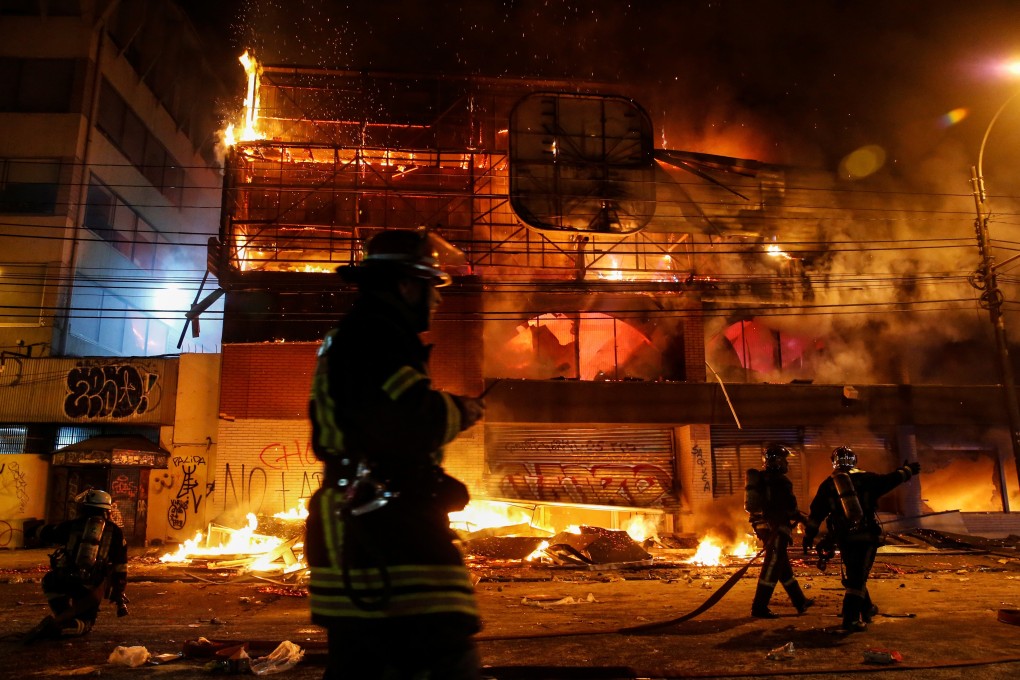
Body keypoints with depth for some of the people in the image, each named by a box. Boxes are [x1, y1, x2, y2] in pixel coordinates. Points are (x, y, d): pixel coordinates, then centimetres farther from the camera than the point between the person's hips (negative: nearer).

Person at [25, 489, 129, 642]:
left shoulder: (73, 525, 11)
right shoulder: (115, 532, 12)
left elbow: (43, 534, 26)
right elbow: (120, 568, 11)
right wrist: (120, 596, 18)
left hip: (65, 580, 0)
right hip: (92, 588, 0)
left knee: (49, 581, 35)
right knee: (86, 622, 21)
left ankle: (63, 616, 12)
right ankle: (60, 627, -14)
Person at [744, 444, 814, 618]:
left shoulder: (760, 478, 13)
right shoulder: (780, 481, -14)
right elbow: (789, 507, -14)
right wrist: (802, 518, 3)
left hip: (762, 525, 9)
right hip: (776, 527, -9)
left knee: (783, 566, 18)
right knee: (772, 566, -5)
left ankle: (800, 601, 32)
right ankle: (759, 607, -4)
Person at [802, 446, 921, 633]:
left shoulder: (827, 485, 5)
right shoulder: (865, 478, 0)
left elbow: (815, 514, 5)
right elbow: (889, 480, 9)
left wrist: (808, 537, 12)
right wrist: (908, 470, 28)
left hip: (845, 539, 2)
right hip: (868, 536, -2)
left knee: (854, 576, 21)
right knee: (857, 578, -2)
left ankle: (867, 608, 37)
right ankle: (851, 619, -8)